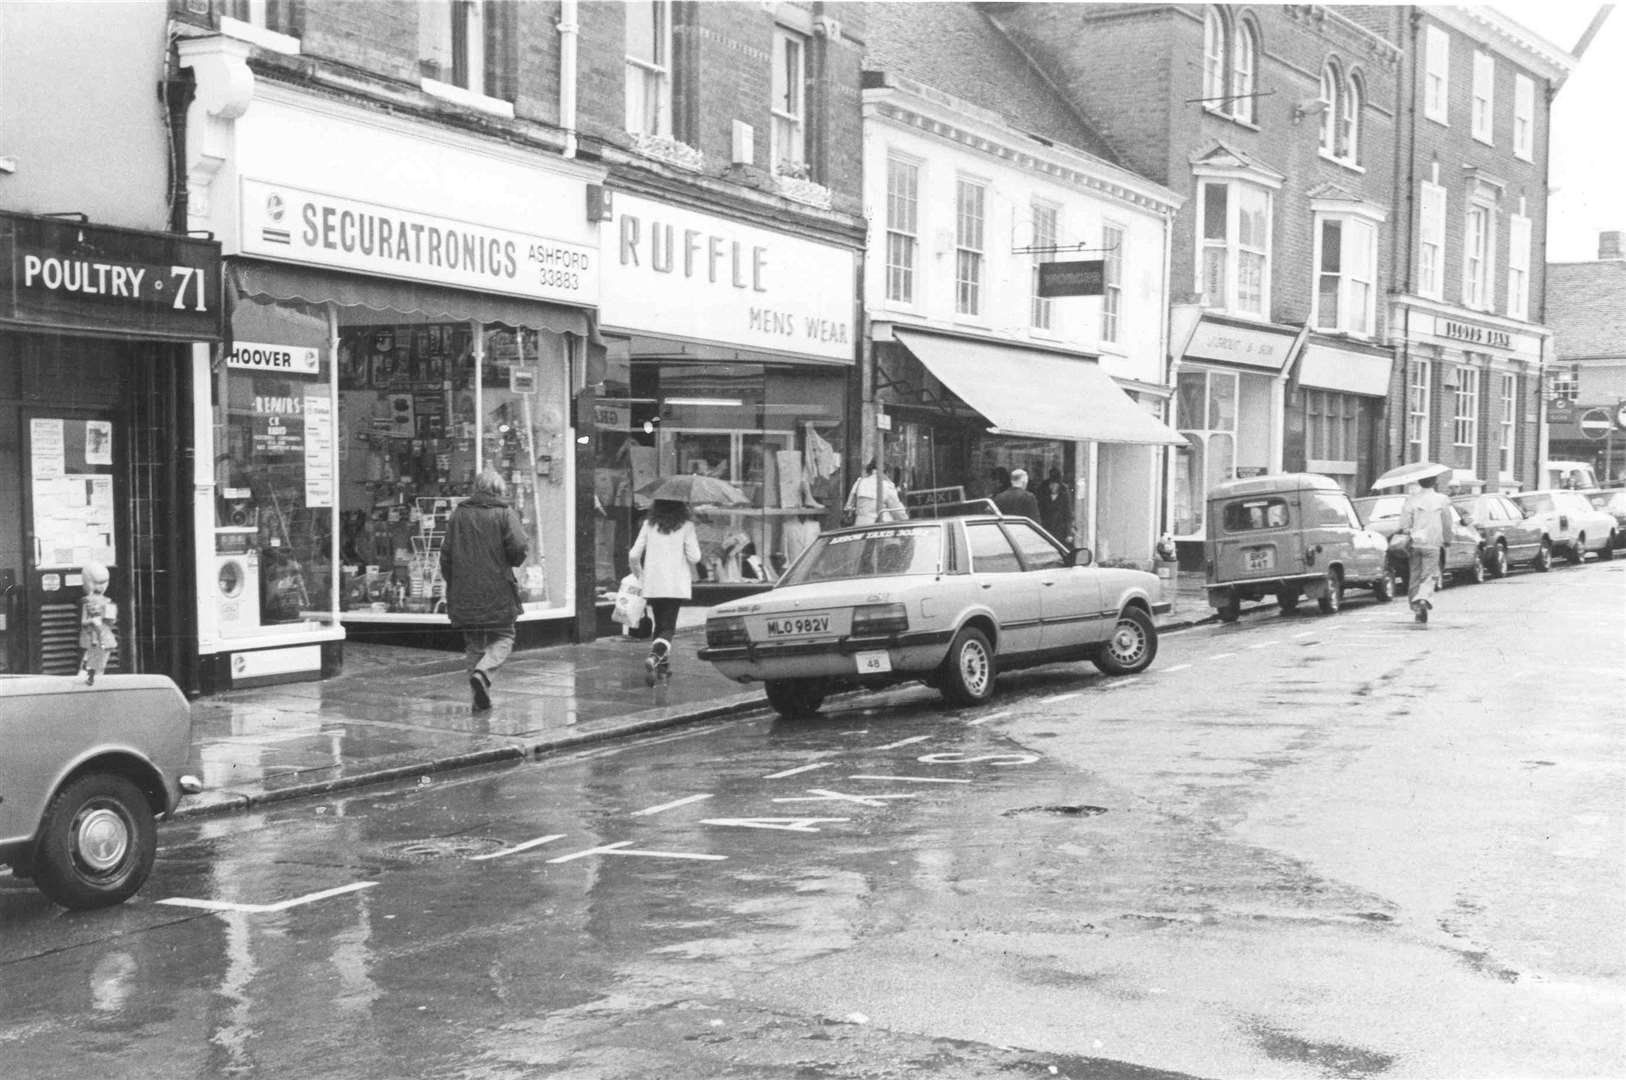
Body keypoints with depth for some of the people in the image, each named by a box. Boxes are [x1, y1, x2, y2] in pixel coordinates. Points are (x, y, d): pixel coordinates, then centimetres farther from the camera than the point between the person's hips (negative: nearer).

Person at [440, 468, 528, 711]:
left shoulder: (458, 514, 6)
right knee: (503, 637, 9)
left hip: (464, 593, 4)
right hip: (498, 592, -3)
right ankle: (482, 672, -18)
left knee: (473, 643, 13)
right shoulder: (505, 514, -5)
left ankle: (480, 697, 8)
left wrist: (453, 584, 18)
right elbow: (518, 551, -14)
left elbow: (446, 555, 8)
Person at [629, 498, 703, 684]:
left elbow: (634, 555, 2)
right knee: (668, 628, -4)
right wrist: (696, 543, 14)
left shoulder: (649, 525, 4)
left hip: (652, 585, 3)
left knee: (660, 625, 18)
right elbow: (694, 557, -7)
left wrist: (639, 575, 19)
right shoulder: (685, 526, -4)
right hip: (676, 585, -3)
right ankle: (654, 657, -29)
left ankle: (663, 666, 20)